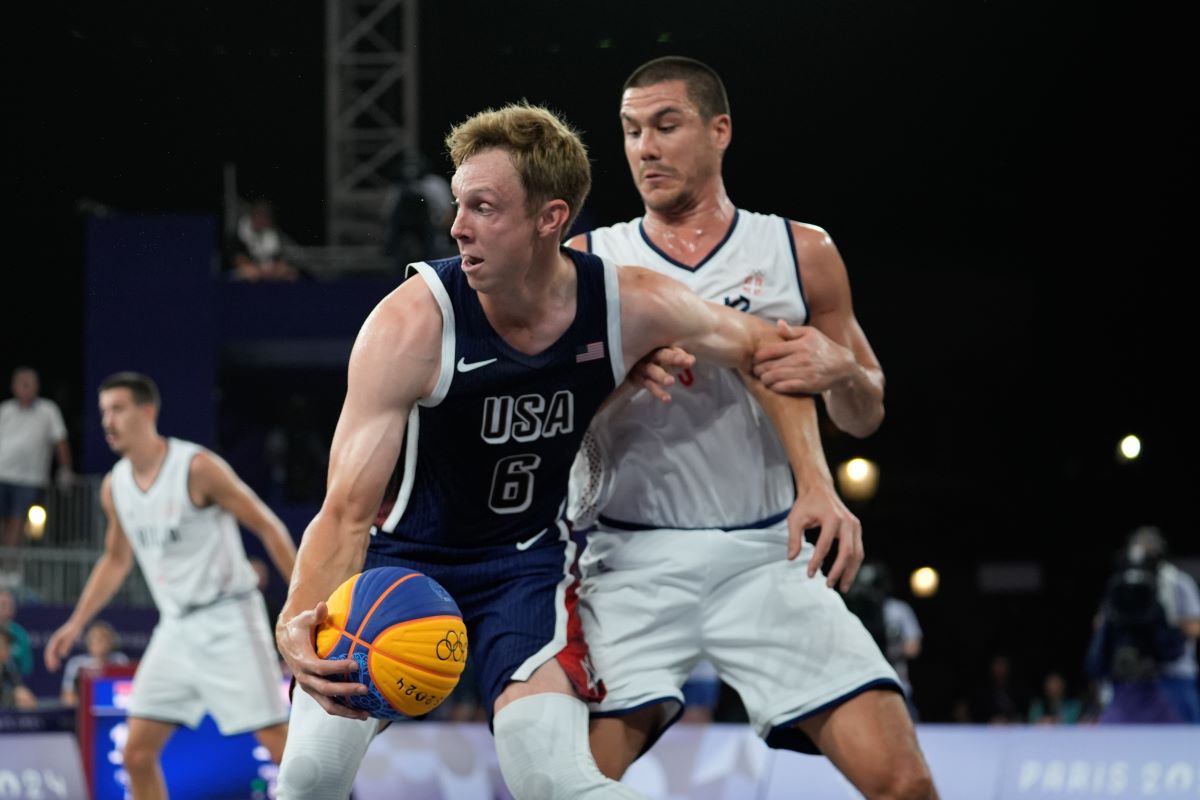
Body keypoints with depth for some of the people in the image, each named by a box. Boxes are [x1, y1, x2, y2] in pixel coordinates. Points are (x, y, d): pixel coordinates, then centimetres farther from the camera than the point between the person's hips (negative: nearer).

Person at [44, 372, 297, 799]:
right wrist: (76, 624, 16)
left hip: (228, 621, -6)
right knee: (137, 752, 1)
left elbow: (268, 527, -9)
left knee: (279, 741, -9)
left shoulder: (198, 468, -14)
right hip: (176, 628, 7)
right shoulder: (114, 487, 6)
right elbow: (116, 560, 22)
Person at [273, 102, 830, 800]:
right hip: (404, 550, 0)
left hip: (529, 558, 1)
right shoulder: (412, 323, -27)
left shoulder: (631, 307, -20)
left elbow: (762, 347, 1)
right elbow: (348, 510, -31)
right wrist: (298, 620, -49)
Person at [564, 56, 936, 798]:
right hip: (633, 562, -1)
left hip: (768, 557, 1)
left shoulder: (800, 253, 8)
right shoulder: (585, 265, 6)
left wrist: (840, 372, -8)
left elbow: (866, 417, 15)